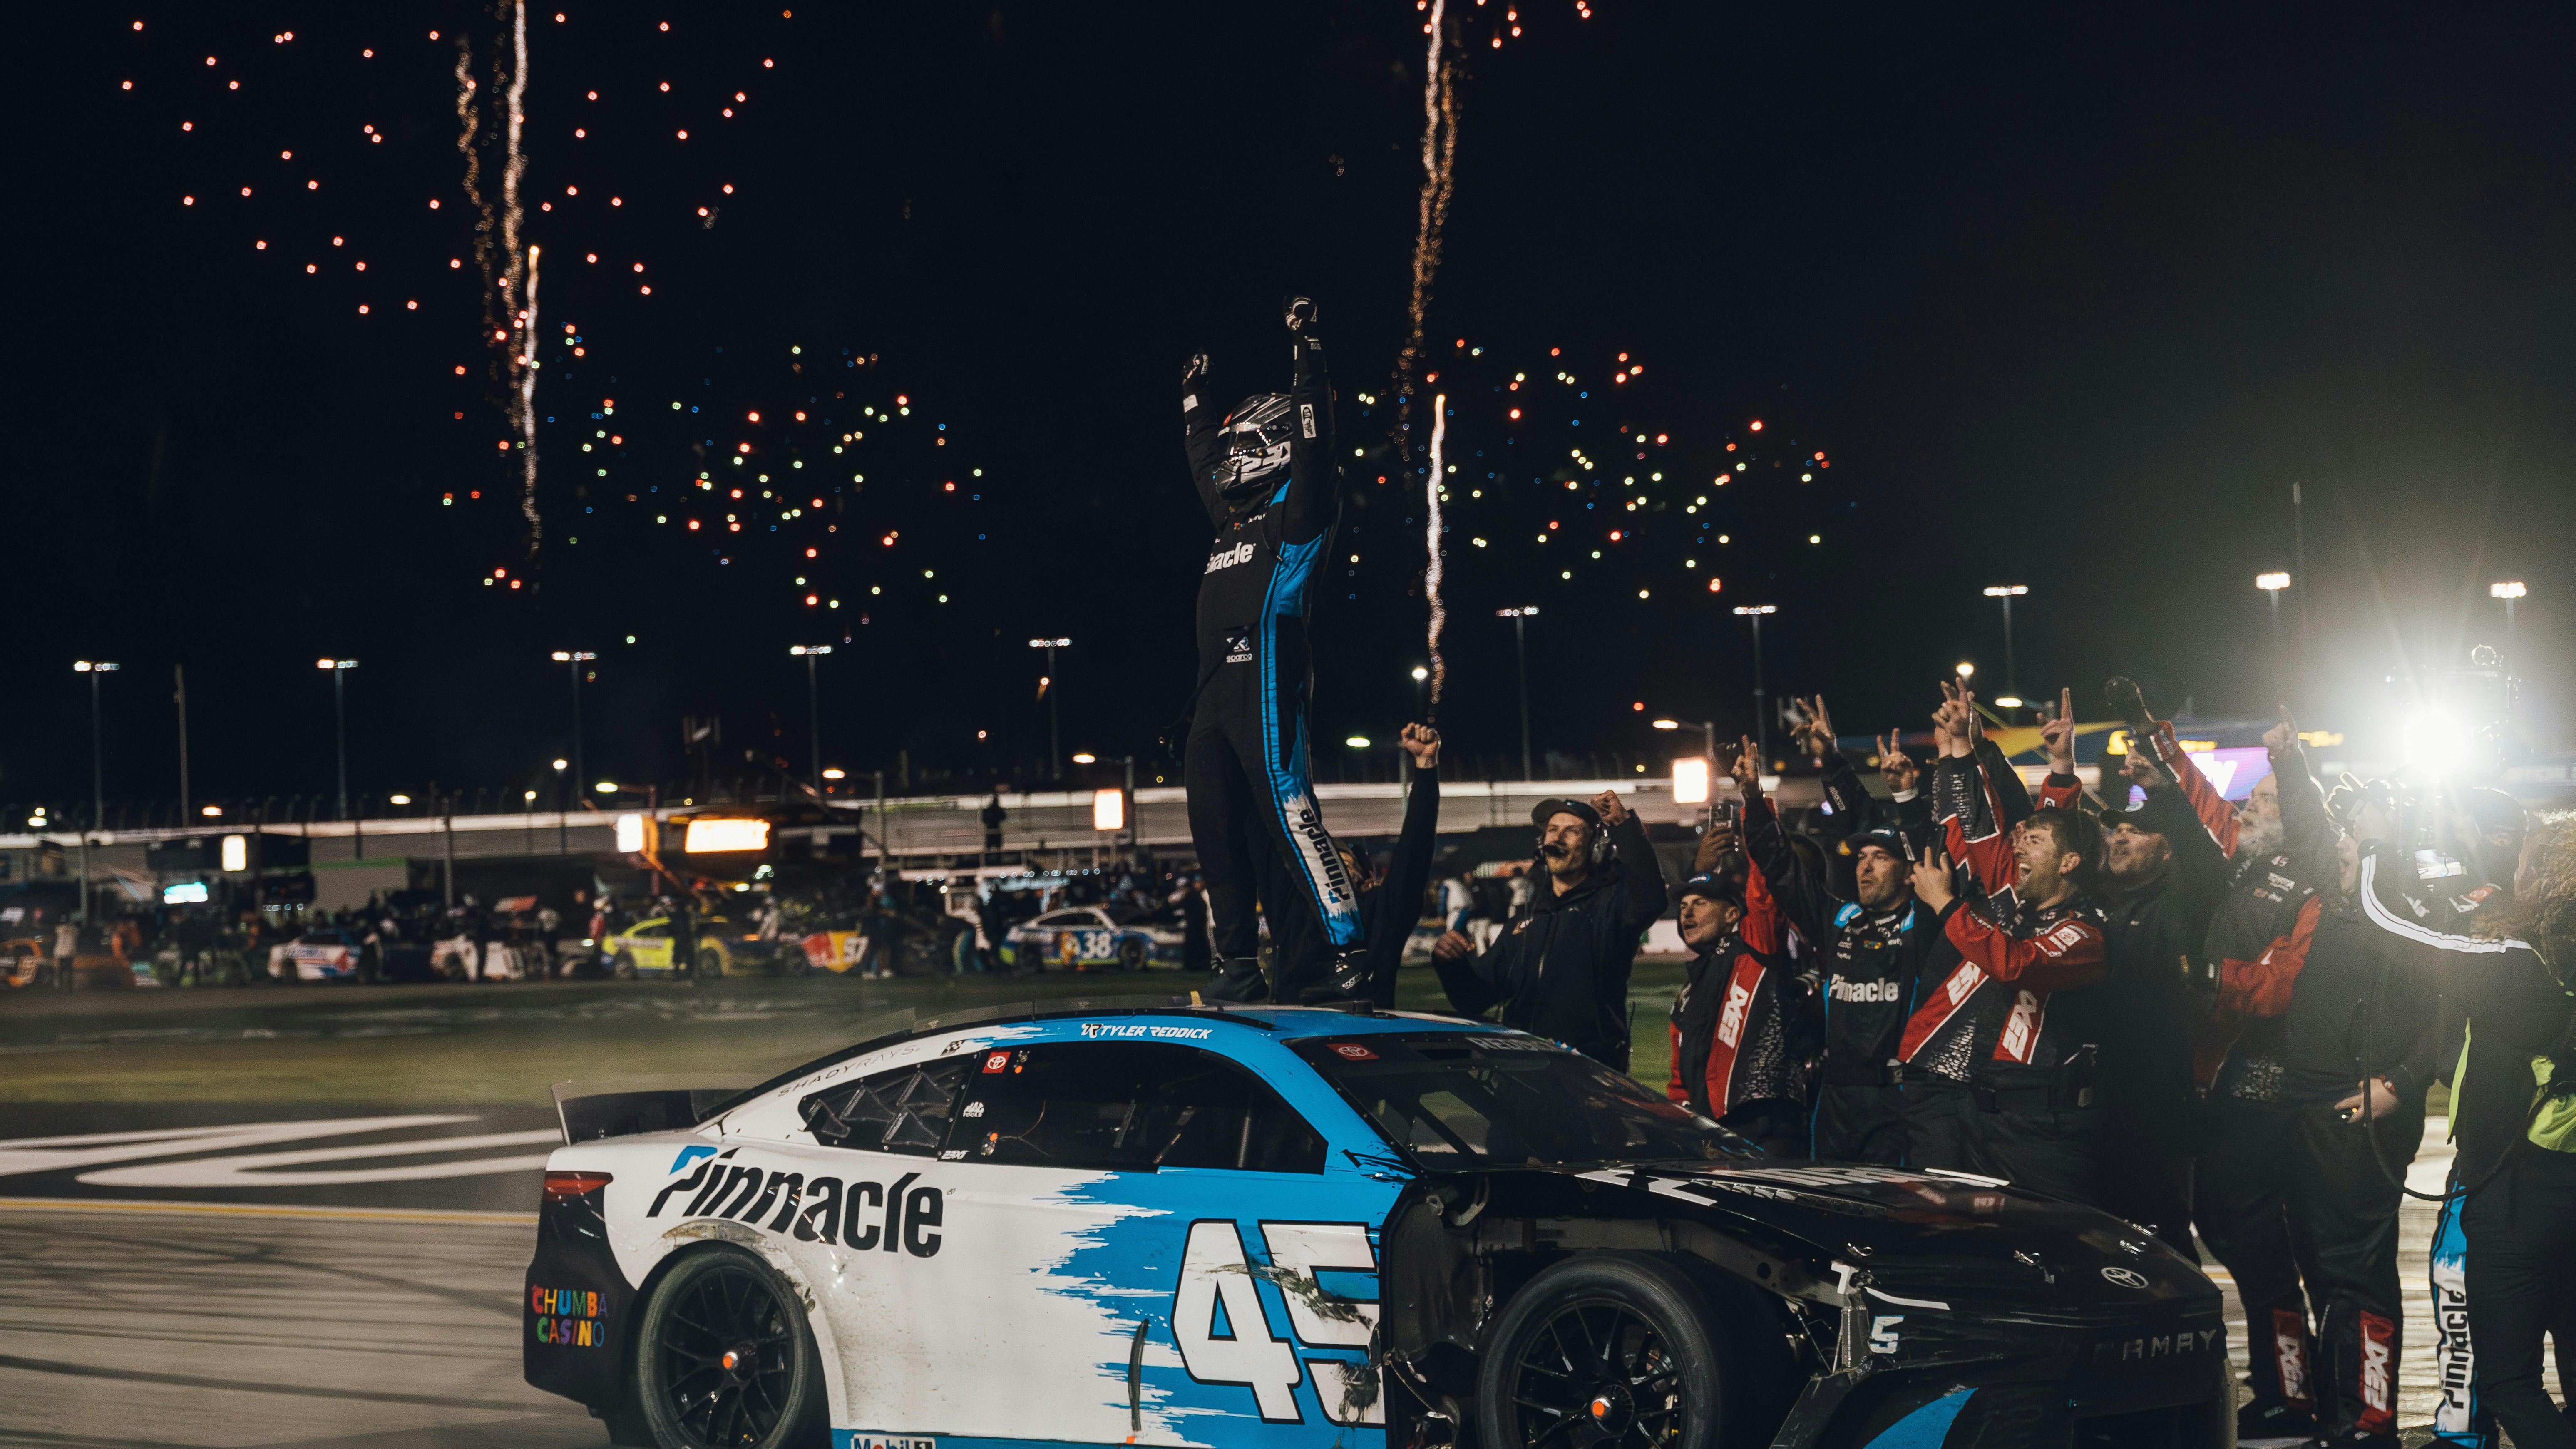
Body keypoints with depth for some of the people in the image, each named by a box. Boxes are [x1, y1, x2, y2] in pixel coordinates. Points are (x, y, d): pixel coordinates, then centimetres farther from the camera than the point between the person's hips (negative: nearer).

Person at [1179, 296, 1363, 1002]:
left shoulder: (1295, 515, 2)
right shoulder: (1232, 520, 24)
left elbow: (1312, 446, -9)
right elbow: (1204, 461, 40)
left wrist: (1308, 357, -9)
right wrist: (1195, 402, 48)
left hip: (1266, 687, -9)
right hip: (1215, 698, 9)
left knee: (1289, 820, -18)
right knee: (1216, 836, 8)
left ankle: (1349, 954, -21)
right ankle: (1239, 966, 13)